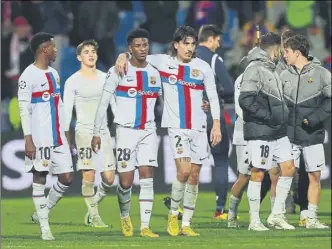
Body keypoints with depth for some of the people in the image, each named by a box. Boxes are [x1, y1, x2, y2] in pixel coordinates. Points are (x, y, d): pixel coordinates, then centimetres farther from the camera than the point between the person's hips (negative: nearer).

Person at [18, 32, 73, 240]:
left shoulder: (54, 74, 16)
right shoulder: (29, 76, -9)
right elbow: (24, 109, -12)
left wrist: (65, 133, 18)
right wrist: (28, 139, -17)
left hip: (58, 137, 8)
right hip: (40, 138, -8)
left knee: (67, 178, 4)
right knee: (40, 178, -2)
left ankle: (42, 213, 22)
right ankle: (44, 227, 2)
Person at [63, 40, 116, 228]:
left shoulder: (105, 78, 11)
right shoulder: (73, 81, -1)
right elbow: (67, 110, -1)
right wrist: (65, 134, -6)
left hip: (103, 130, 4)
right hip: (84, 130, -4)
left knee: (109, 178, -1)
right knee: (89, 175, -9)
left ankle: (93, 204, 21)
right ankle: (94, 216, 1)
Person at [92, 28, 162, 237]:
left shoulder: (154, 73, 8)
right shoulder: (118, 71, -5)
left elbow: (159, 104, 19)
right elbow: (104, 103, -3)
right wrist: (97, 132, -6)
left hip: (149, 132, 3)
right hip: (126, 131, -3)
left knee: (147, 178, -6)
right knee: (126, 181, -2)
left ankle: (145, 227, -6)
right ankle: (125, 216, 25)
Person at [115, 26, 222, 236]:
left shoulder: (203, 67, 3)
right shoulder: (164, 62, 0)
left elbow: (213, 97, 7)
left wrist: (216, 124, 1)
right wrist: (123, 56, -11)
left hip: (199, 127, 3)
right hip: (176, 126, -3)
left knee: (194, 175, 3)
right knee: (184, 171, -18)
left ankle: (186, 224, 11)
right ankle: (173, 214, 3)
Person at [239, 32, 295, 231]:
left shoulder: (271, 70, 16)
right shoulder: (255, 70, -12)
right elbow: (246, 100, -21)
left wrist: (284, 116, 11)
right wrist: (268, 116, -18)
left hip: (278, 132, 9)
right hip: (260, 131, -9)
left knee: (289, 168, 7)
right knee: (258, 174, -3)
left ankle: (277, 215, 15)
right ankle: (255, 221, 4)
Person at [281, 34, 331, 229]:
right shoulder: (284, 76, 10)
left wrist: (314, 119, -13)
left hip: (313, 135, -2)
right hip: (289, 135, 2)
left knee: (315, 176, 1)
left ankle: (312, 218, 9)